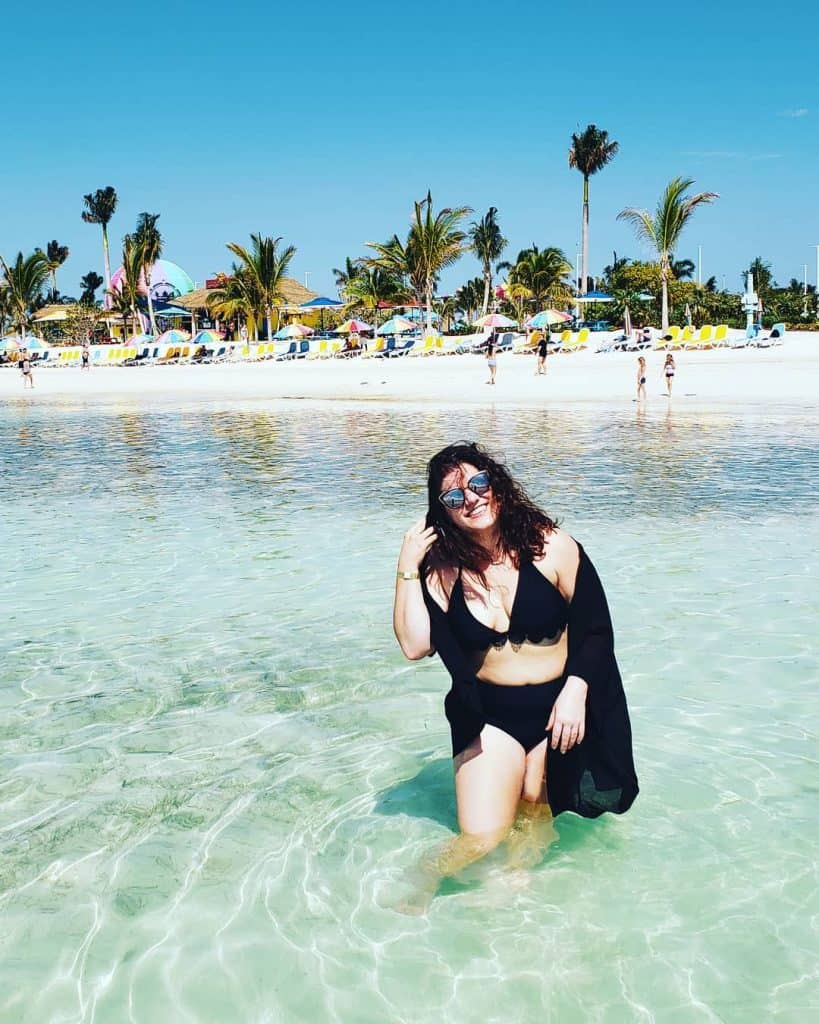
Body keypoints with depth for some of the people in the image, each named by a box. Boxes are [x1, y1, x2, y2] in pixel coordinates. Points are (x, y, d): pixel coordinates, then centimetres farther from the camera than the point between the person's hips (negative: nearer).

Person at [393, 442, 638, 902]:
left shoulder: (550, 546, -11)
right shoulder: (442, 568, -7)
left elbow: (596, 629, -5)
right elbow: (416, 646, -17)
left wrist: (575, 691, -17)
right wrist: (407, 570, -19)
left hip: (558, 707, 0)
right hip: (487, 714, 0)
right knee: (482, 837, -7)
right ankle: (427, 874, 22)